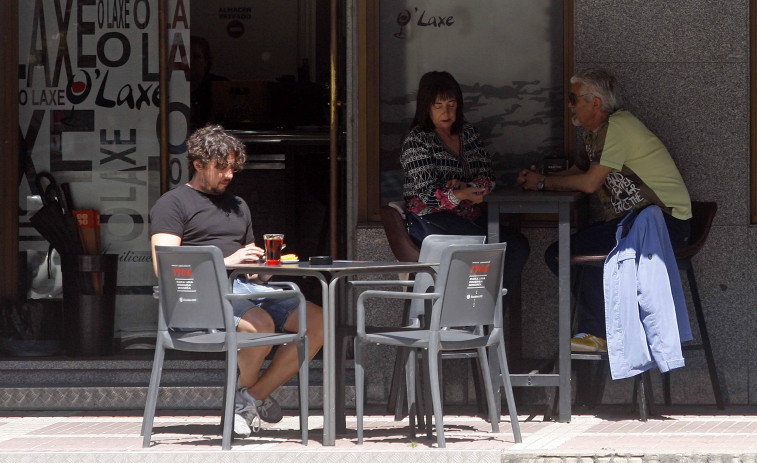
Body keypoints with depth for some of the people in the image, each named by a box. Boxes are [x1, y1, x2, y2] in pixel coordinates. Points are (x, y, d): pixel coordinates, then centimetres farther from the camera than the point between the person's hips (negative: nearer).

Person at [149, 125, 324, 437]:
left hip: (243, 286, 7)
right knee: (261, 323, -37)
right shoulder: (172, 204, 5)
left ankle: (254, 396, -8)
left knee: (317, 320, -14)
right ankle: (241, 398, -8)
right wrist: (227, 261, -16)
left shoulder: (237, 206, 29)